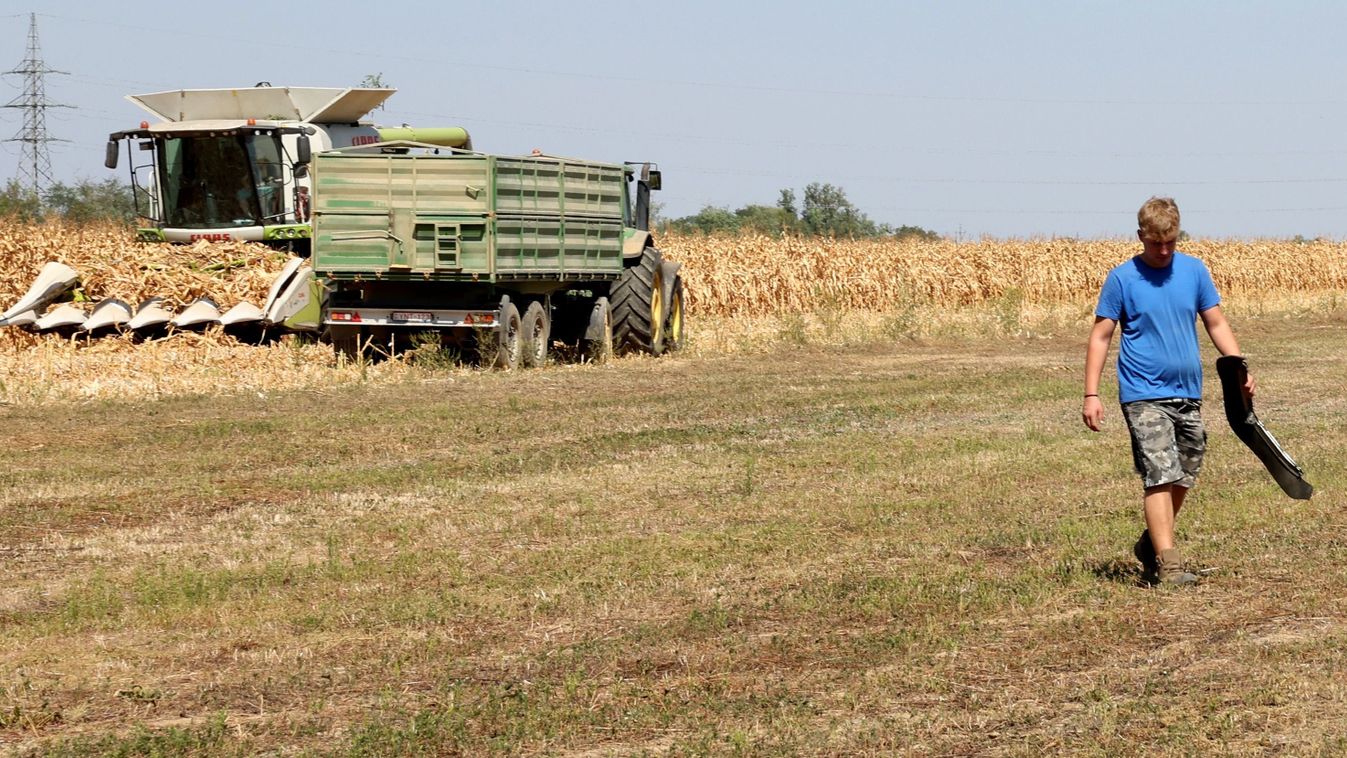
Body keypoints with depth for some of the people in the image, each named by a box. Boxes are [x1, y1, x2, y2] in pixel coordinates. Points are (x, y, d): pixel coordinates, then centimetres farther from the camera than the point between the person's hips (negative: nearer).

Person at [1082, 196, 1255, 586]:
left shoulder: (1194, 270, 6)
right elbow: (1100, 336, -1)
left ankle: (1152, 545, 30)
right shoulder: (1122, 278, -3)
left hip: (1188, 394, 4)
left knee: (1183, 478, 10)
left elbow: (1216, 323, 11)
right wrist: (1091, 394, -7)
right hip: (1144, 396, -4)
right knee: (1160, 476, -13)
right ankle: (1168, 564, -15)